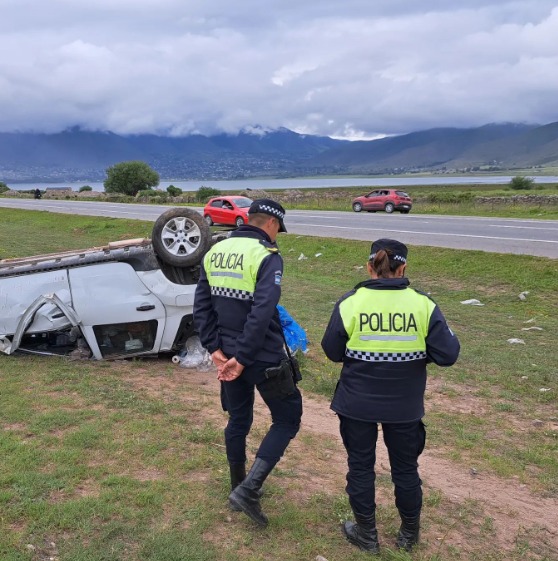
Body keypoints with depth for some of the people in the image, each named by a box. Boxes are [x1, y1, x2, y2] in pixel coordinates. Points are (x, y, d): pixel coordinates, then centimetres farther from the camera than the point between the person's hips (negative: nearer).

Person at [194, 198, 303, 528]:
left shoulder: (216, 252, 5)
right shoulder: (268, 257, -16)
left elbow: (202, 306, 3)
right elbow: (262, 313, -26)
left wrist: (215, 349, 0)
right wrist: (242, 359, -21)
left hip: (228, 354, 7)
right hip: (265, 359, -7)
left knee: (238, 420, 21)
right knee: (288, 419, 10)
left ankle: (239, 487, 36)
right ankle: (249, 489, 2)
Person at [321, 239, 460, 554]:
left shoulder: (350, 303, -13)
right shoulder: (423, 305, -12)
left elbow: (332, 351, -5)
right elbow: (447, 354, -12)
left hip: (357, 404, -1)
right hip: (405, 406, 1)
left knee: (361, 466, 16)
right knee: (405, 468, 19)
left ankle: (367, 534, 30)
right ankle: (409, 534, 36)